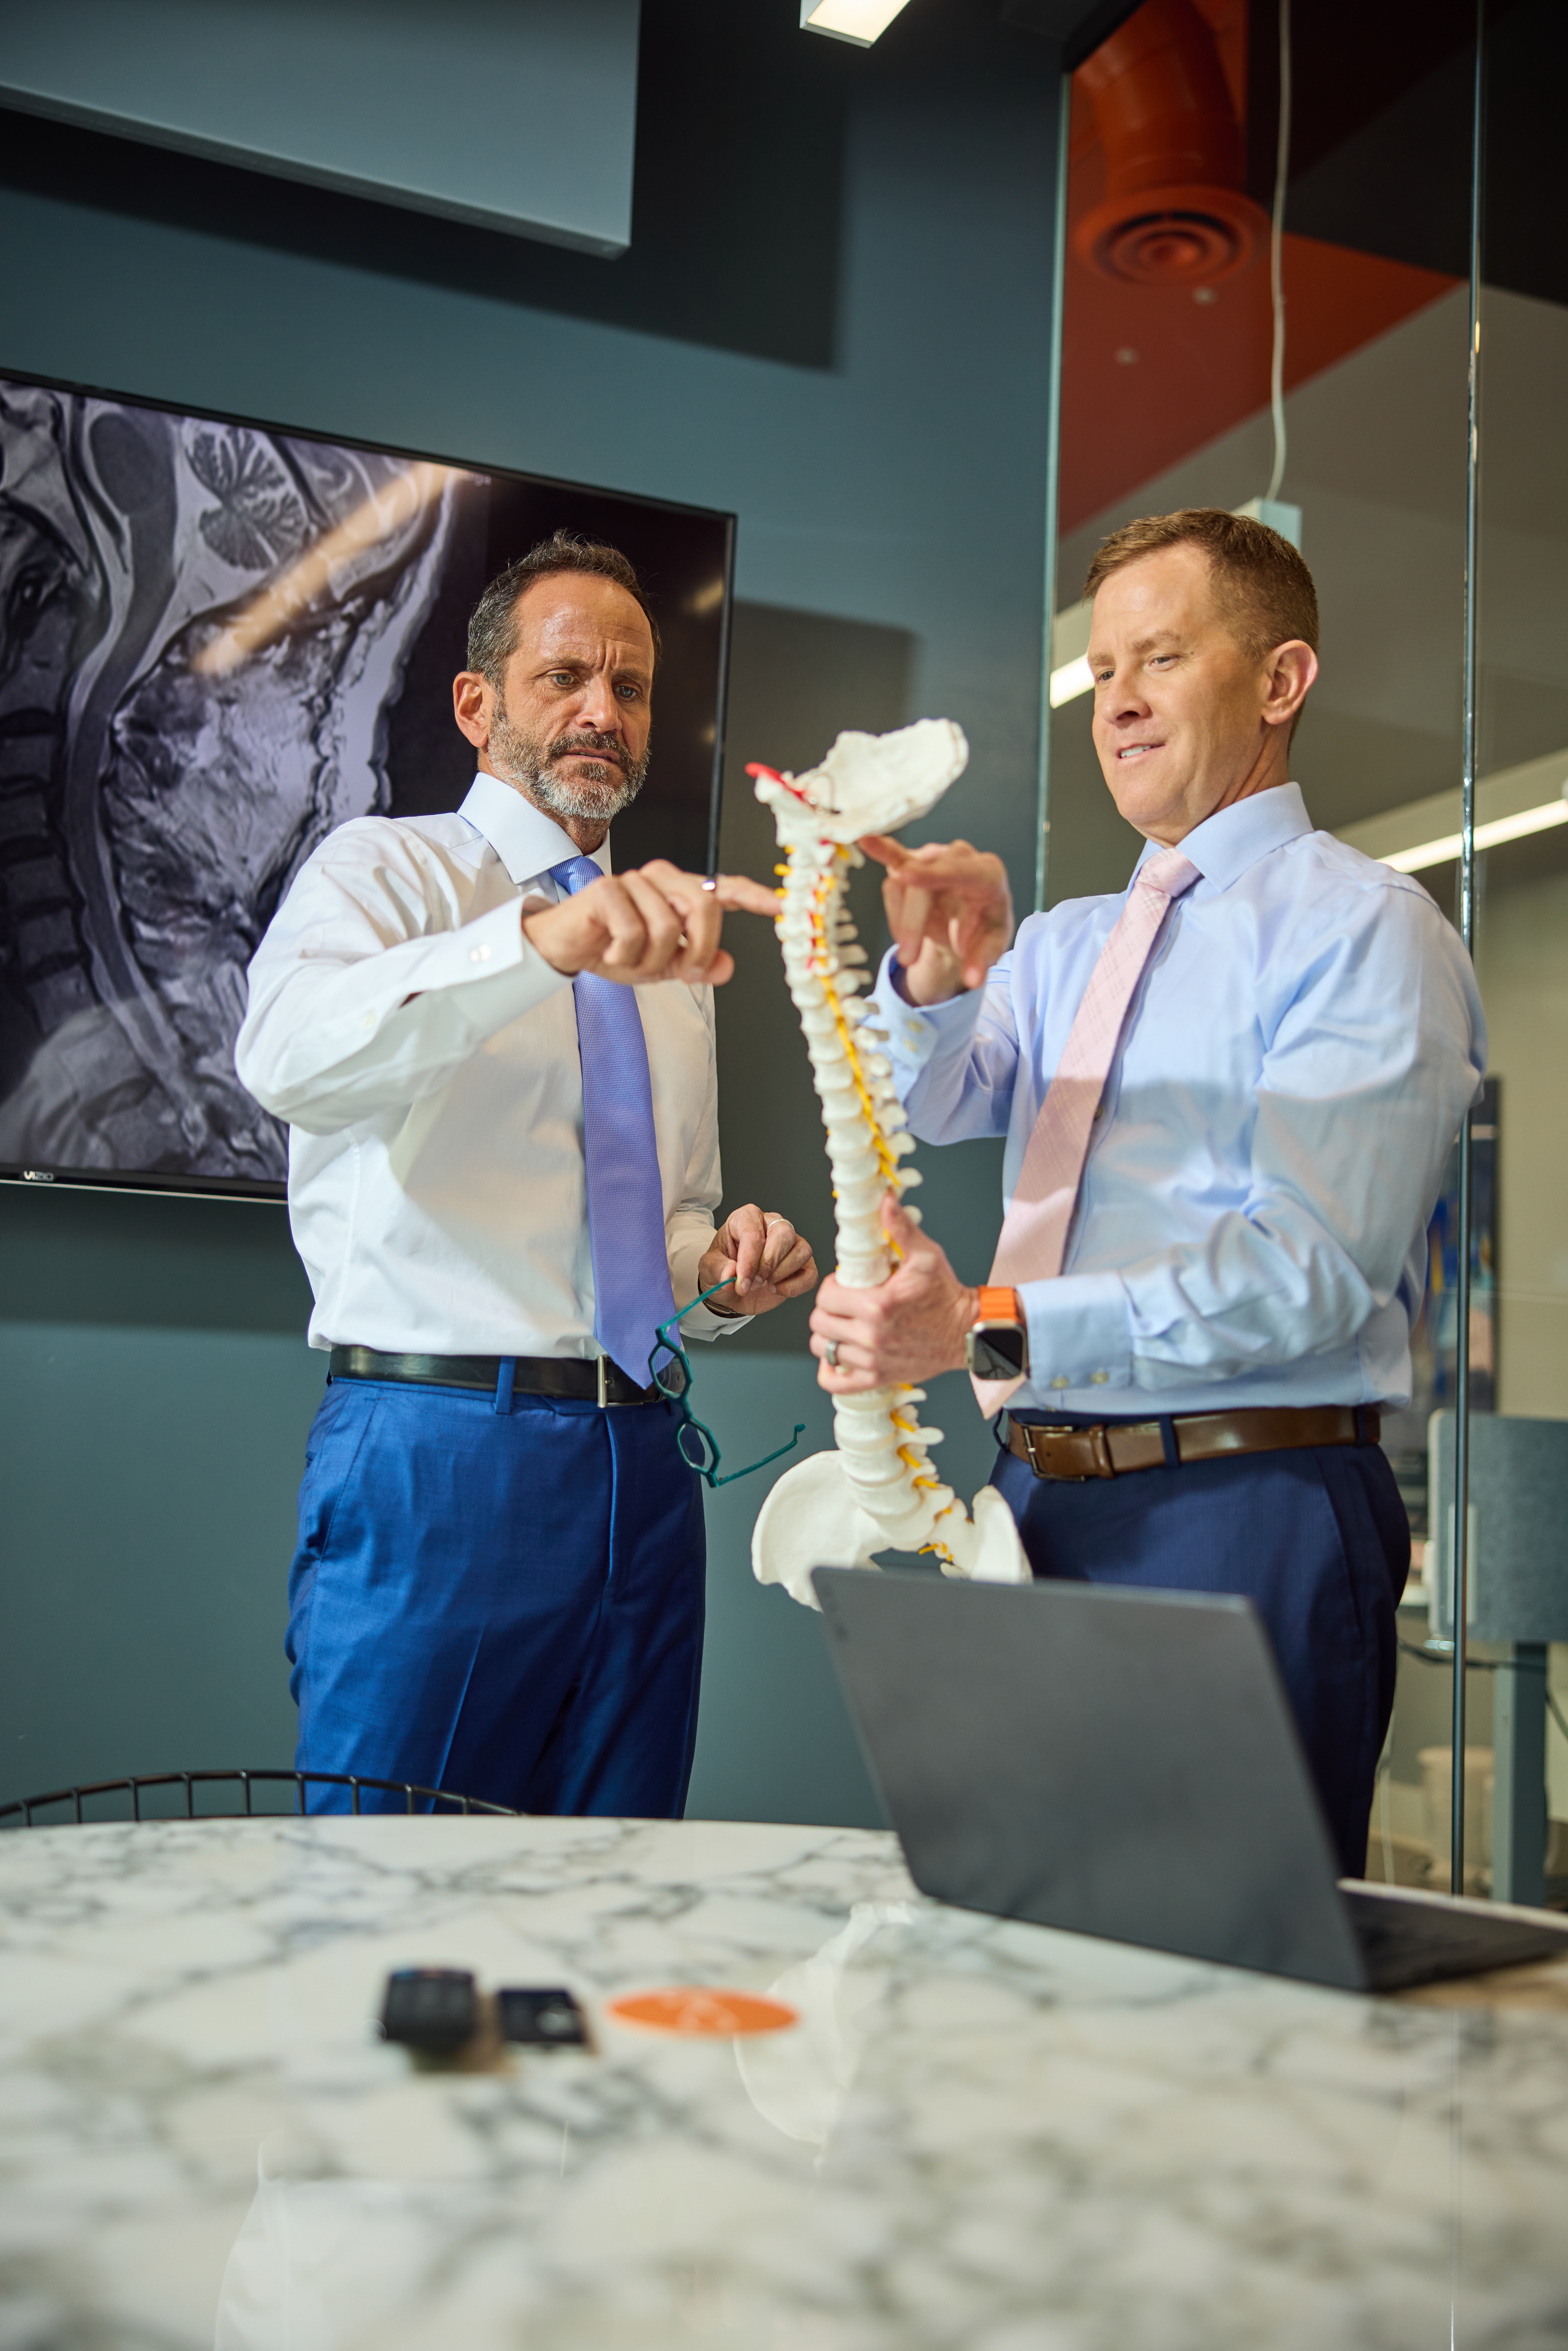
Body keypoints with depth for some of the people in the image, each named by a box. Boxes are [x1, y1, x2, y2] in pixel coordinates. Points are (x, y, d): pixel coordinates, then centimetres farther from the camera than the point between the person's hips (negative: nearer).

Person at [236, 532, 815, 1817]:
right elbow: (291, 1053, -23)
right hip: (437, 1456, -5)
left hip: (640, 1466, 6)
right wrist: (545, 938, -38)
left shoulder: (670, 949, 20)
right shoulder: (387, 868, 1)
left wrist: (723, 1272, 3)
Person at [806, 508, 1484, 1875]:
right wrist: (934, 980, -16)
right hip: (1044, 1495, 6)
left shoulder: (1364, 927, -5)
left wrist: (989, 1330, -25)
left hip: (1243, 1516, -6)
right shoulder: (1067, 944, 19)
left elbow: (1306, 1269, -17)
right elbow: (923, 1109, 5)